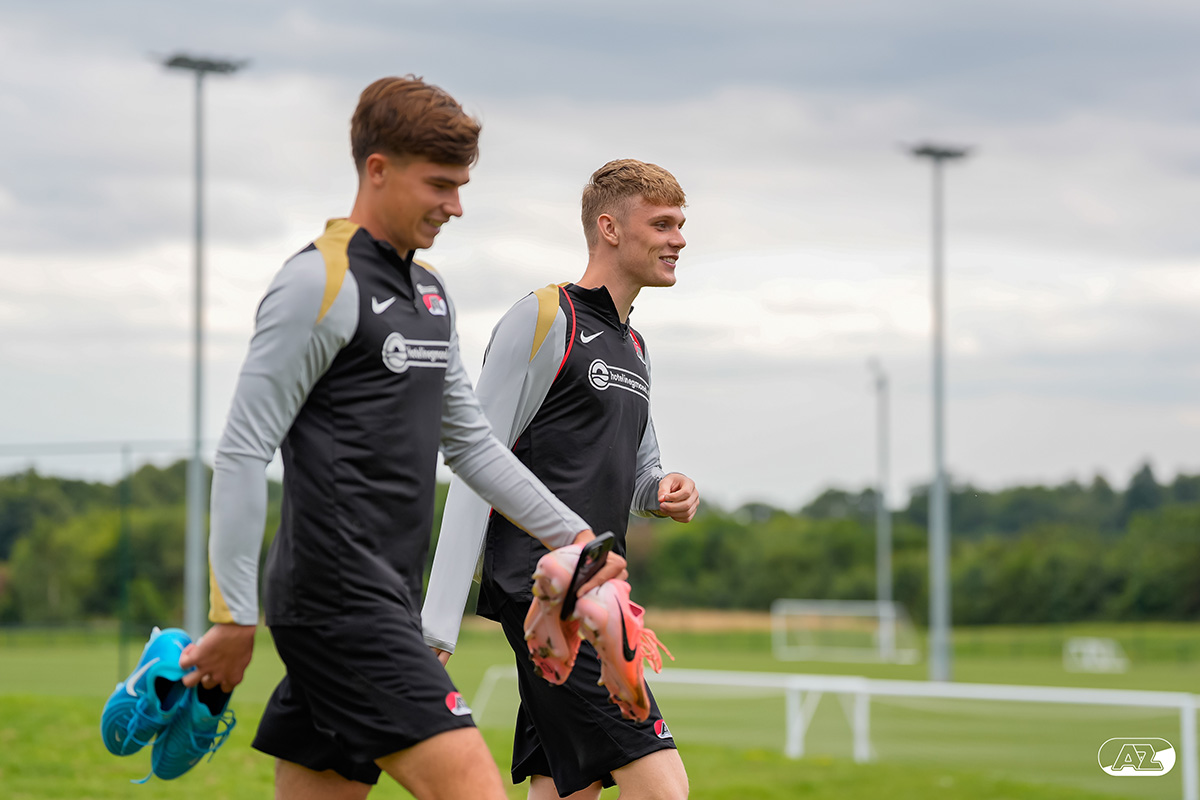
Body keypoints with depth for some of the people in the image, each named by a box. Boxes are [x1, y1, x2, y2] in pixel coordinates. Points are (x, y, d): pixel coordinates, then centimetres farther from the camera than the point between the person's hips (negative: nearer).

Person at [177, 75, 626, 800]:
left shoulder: (430, 291, 19)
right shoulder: (321, 282, -9)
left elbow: (470, 441, 27)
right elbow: (243, 451, -11)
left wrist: (570, 535, 20)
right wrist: (234, 617, -12)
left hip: (388, 604, 9)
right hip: (340, 598, -9)